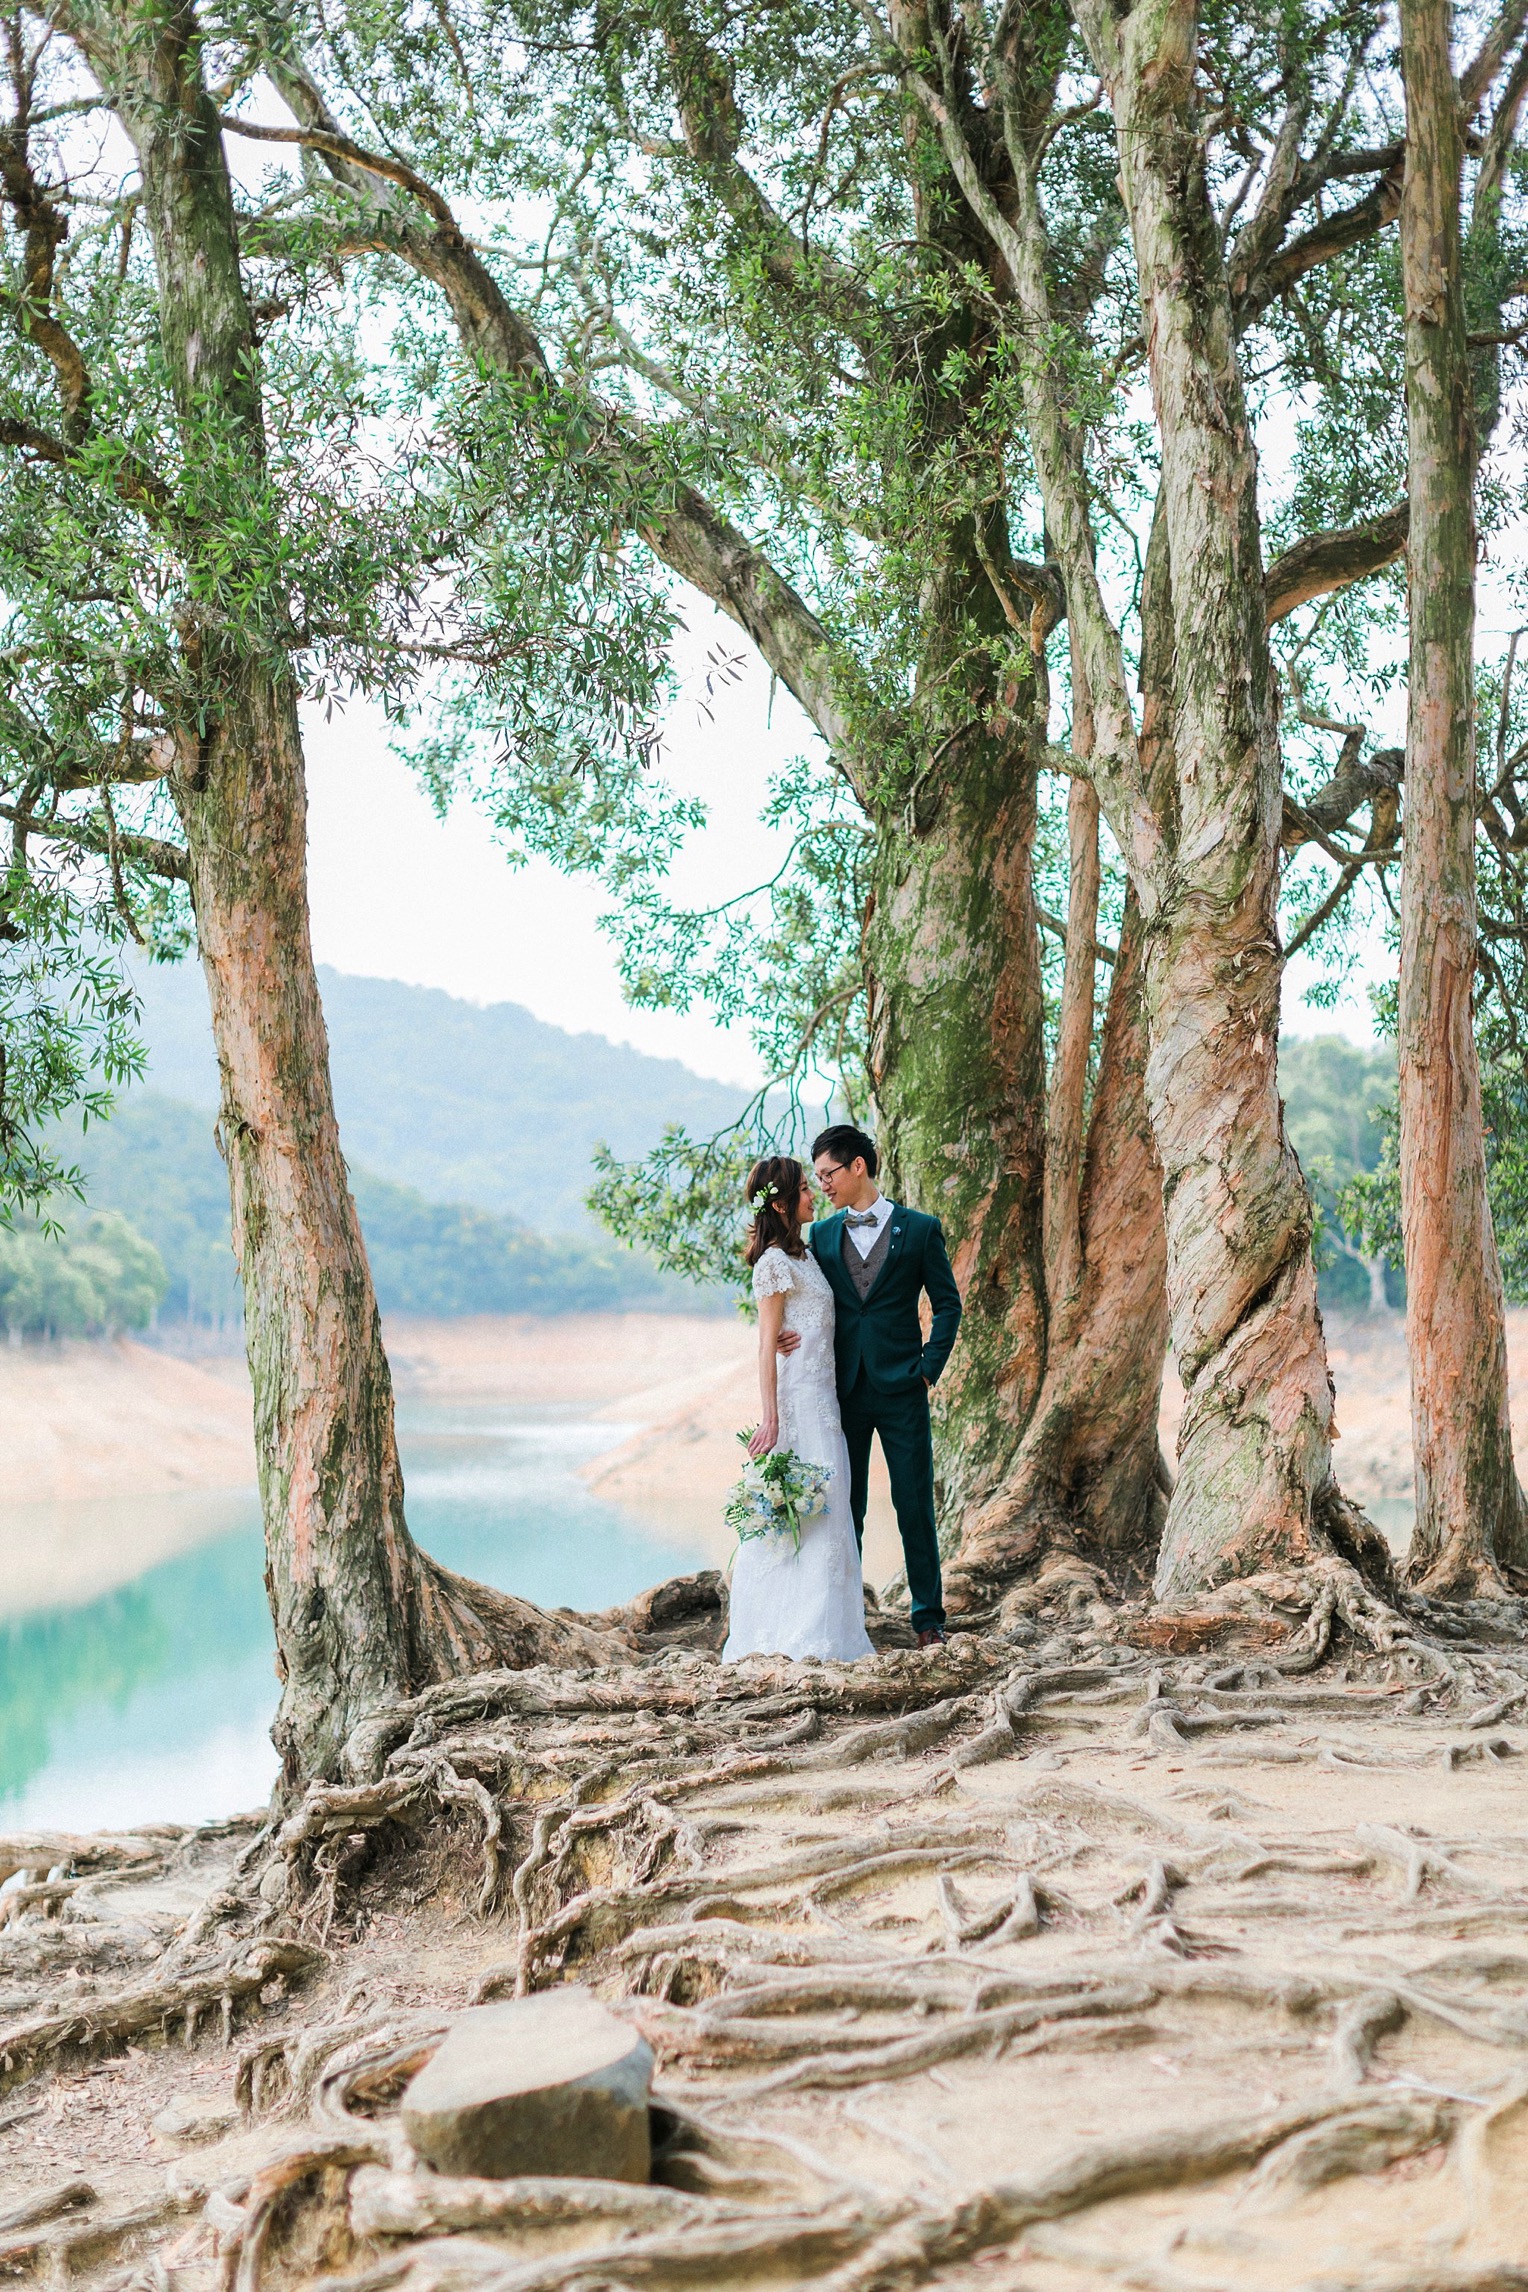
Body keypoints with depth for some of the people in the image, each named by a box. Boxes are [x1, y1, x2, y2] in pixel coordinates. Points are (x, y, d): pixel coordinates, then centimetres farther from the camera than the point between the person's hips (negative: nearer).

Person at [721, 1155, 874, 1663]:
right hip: (796, 1401, -9)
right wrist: (770, 1417, -19)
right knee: (803, 1508, -8)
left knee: (822, 1510, 9)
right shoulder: (775, 1262, -11)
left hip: (822, 1399, 9)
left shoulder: (805, 1255, 16)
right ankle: (800, 1632, -3)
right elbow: (767, 1345, -14)